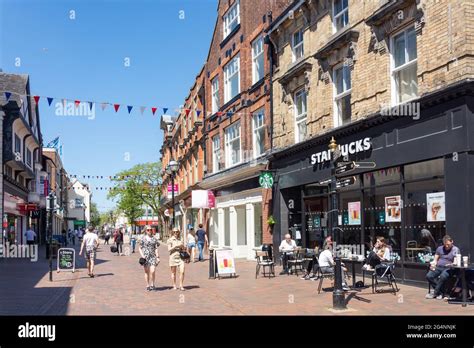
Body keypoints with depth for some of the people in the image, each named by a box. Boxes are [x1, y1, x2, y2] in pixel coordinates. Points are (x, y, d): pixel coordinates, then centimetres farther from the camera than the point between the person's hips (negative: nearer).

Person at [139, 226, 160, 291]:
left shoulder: (154, 239, 8)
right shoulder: (143, 239, 3)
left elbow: (156, 248, 8)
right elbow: (139, 248, 6)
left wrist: (157, 257, 0)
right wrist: (142, 255, -8)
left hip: (153, 256, 1)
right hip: (146, 256, -1)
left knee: (152, 271, -10)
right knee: (147, 272, 5)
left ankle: (152, 285, 5)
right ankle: (148, 286, 15)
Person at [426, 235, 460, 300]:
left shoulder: (455, 250, 3)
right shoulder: (440, 248, 17)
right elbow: (435, 259, 20)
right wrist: (433, 264, -2)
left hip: (448, 269, -4)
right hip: (438, 267, 5)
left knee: (442, 277, -37)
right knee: (429, 276, -24)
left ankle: (435, 293, -20)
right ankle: (442, 291, -17)